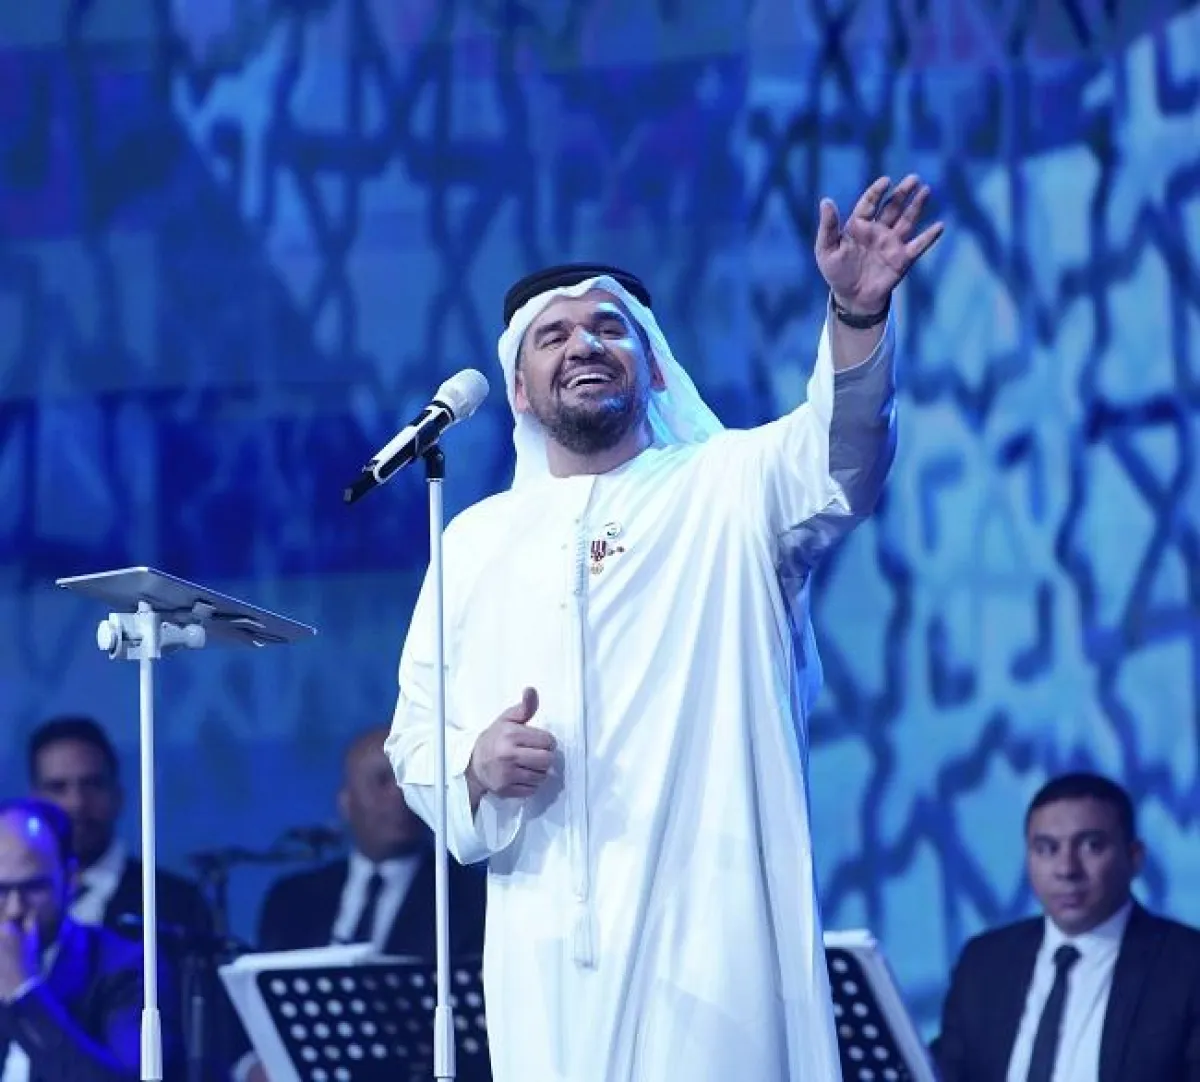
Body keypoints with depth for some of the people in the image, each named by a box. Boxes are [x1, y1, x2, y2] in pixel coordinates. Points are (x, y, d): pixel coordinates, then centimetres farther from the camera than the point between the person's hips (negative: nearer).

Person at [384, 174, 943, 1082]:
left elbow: (840, 459, -12)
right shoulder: (475, 541, 18)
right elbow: (414, 735, 19)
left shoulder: (728, 488, 9)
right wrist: (475, 765, -5)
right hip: (548, 940, 3)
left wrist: (858, 311, -31)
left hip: (707, 926, -3)